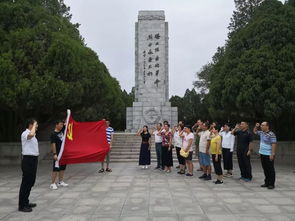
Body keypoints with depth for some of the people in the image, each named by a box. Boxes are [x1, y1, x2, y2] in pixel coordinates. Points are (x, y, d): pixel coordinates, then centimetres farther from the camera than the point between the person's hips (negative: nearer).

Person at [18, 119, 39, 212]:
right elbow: (31, 134, -38)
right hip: (28, 159, -10)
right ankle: (22, 205, 0)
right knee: (26, 183, -6)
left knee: (31, 182, 15)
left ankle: (26, 202, 25)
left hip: (33, 159, 10)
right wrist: (34, 124, -23)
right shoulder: (25, 133, -14)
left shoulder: (33, 135, 17)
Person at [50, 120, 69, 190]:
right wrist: (54, 154, -20)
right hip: (57, 154, -8)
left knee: (62, 168, 13)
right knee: (56, 169, -6)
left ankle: (60, 182, 22)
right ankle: (52, 184, 0)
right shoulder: (53, 134, -12)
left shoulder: (61, 131, 10)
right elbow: (53, 144, -16)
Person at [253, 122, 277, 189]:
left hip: (269, 155, -8)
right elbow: (254, 131, 27)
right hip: (262, 154, 8)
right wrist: (256, 126, 8)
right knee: (265, 169, 13)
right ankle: (267, 182, 22)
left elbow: (274, 144, -18)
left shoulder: (271, 134, -15)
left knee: (270, 170, 1)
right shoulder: (261, 133, 8)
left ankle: (271, 184, 8)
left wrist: (272, 154, -22)